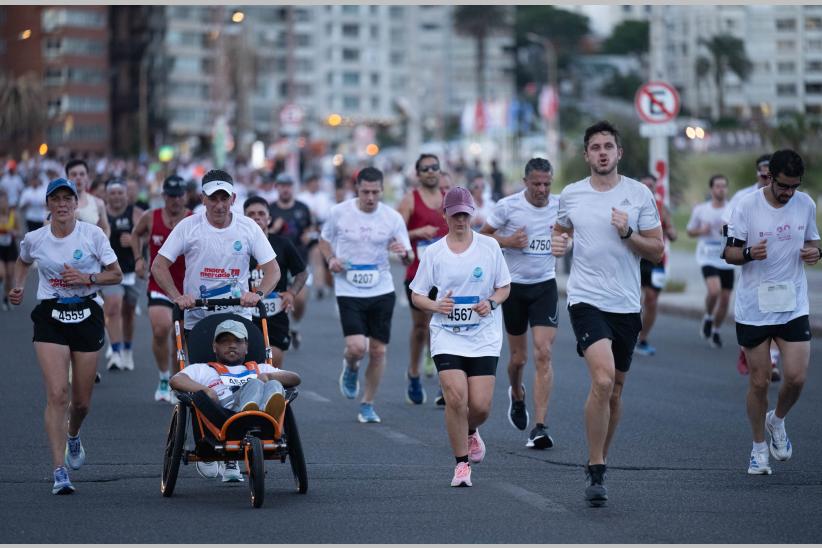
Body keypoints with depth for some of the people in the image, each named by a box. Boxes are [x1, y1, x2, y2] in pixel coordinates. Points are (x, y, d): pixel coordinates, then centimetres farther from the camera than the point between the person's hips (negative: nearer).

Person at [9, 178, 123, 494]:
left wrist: (86, 278, -16)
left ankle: (73, 436, 46)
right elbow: (22, 263, 23)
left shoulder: (92, 234, -4)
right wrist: (18, 288, 5)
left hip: (86, 315, 1)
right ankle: (60, 472, -15)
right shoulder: (34, 239, 0)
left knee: (81, 401, 9)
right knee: (57, 395, -16)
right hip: (50, 317, -1)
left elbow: (116, 275, 0)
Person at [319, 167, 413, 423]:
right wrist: (330, 260, -6)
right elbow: (324, 239, 13)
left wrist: (404, 253, -23)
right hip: (349, 291, -2)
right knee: (357, 347, -17)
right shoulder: (339, 212, -4)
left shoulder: (393, 217, -3)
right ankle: (350, 368, 21)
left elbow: (409, 259, 1)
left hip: (382, 291, 2)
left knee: (378, 351, 3)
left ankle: (368, 404, 21)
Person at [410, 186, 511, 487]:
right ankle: (462, 463, -1)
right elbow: (416, 295, 7)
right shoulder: (433, 252, 1)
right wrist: (437, 306, -13)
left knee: (480, 405, -7)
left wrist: (491, 302, -10)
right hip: (447, 336, -1)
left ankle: (470, 432, 31)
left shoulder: (489, 246, 2)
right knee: (456, 398, -17)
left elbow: (504, 287, 10)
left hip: (484, 337, 1)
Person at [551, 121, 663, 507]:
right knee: (603, 379, -21)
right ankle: (596, 472, -13)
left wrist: (627, 234, -15)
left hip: (626, 305, 2)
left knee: (614, 391, 10)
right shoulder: (570, 195, 5)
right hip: (586, 299, -2)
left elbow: (657, 251, 2)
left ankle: (598, 463, 29)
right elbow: (562, 230, 23)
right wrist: (559, 243, 0)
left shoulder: (639, 194, 2)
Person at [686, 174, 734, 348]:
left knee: (725, 298, 5)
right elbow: (690, 231, 12)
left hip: (727, 260, 2)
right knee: (714, 290, -24)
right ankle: (708, 317, 4)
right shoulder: (700, 210, 1)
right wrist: (701, 231, -9)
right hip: (708, 258, -2)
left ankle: (716, 331, 26)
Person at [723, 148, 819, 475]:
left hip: (794, 307, 2)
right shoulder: (746, 207, -8)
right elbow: (729, 252, -3)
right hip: (753, 309, -2)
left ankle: (777, 421, 24)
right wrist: (749, 254, -25)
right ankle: (759, 448, 21)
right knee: (759, 381, 2)